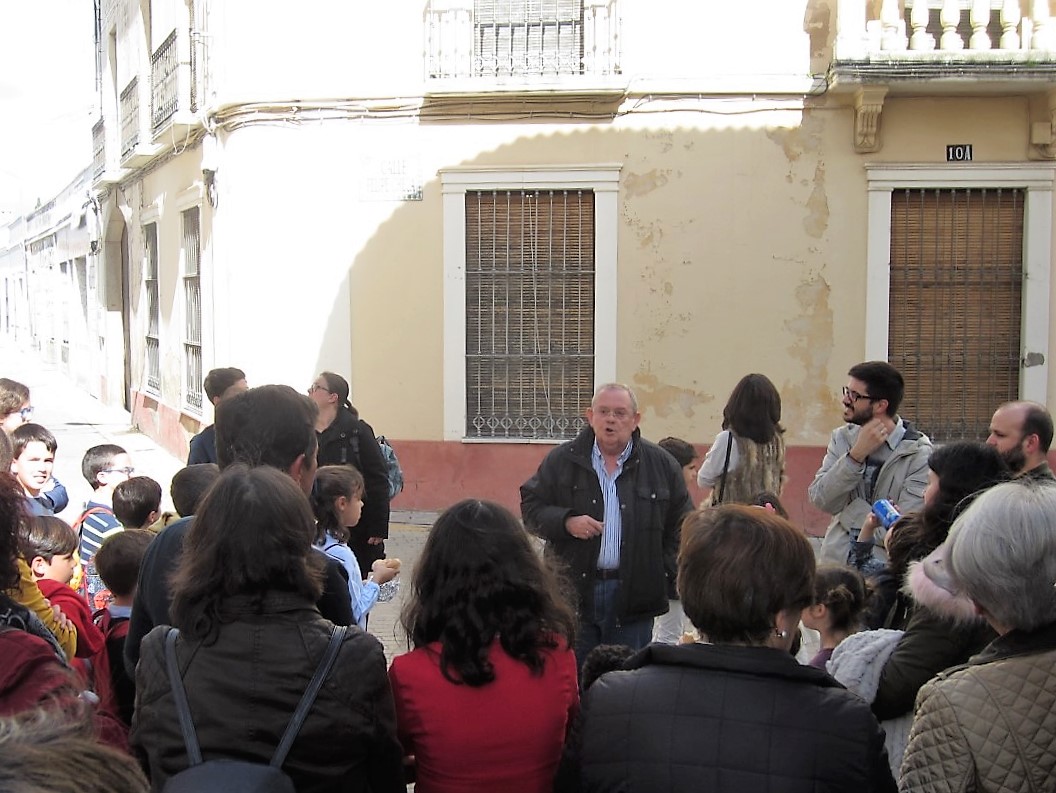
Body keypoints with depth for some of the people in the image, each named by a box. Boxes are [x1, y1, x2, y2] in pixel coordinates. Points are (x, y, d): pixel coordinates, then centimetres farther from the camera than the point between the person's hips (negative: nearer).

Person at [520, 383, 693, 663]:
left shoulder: (662, 465, 3)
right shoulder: (561, 460, 3)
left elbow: (681, 525, 7)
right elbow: (531, 507, 5)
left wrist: (666, 576, -2)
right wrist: (566, 522, -13)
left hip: (633, 595, 0)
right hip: (574, 589, 0)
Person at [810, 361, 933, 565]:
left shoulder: (920, 454, -7)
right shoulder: (842, 438, 7)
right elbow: (821, 500, -4)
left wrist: (850, 512, -4)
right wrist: (856, 455, -12)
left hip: (888, 566, -4)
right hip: (836, 561, 4)